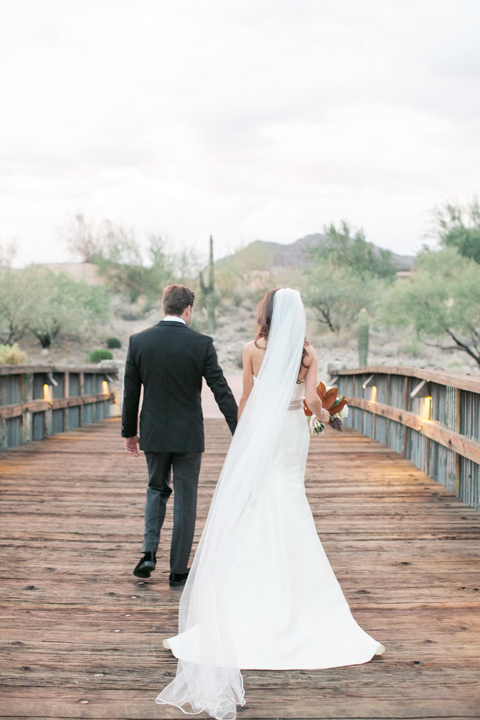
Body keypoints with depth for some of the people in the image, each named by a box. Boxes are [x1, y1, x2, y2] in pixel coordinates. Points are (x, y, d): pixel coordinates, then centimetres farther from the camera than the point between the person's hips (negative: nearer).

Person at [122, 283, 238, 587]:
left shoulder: (138, 342, -4)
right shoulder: (201, 343, -10)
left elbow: (131, 392, 2)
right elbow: (221, 391, -10)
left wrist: (129, 432, 13)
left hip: (153, 433, 2)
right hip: (188, 435, -2)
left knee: (157, 489, 23)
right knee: (185, 501, 8)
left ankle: (149, 551, 8)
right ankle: (179, 570, 14)